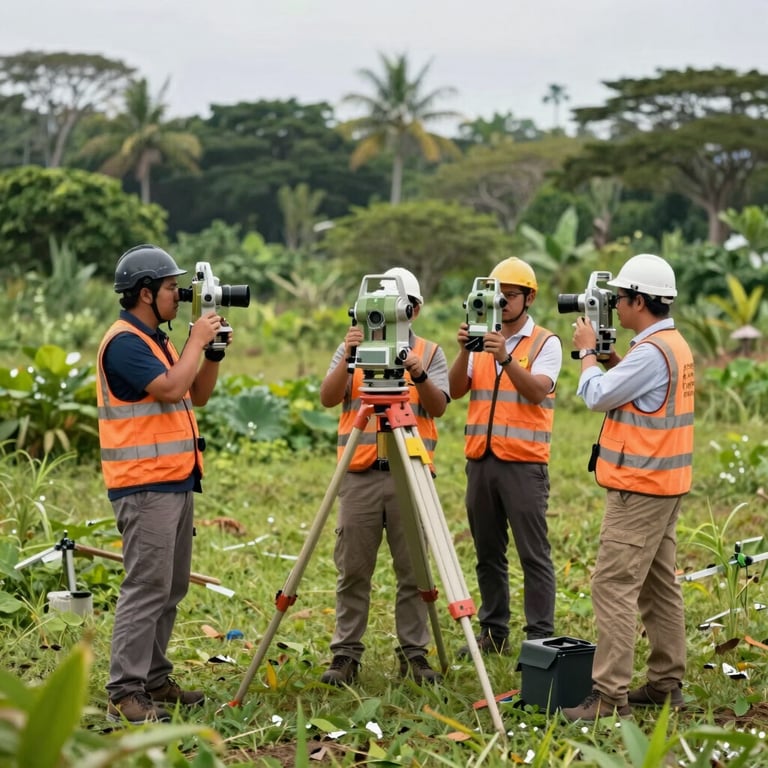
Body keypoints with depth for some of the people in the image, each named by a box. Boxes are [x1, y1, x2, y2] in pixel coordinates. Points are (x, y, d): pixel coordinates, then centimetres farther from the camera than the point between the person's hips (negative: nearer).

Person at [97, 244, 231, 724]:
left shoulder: (155, 340, 17)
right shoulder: (124, 342, -13)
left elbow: (198, 395, 21)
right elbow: (171, 389, -23)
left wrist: (213, 352, 7)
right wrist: (197, 341, -12)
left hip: (175, 483, 10)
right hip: (145, 487, -10)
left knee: (171, 587, 12)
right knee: (147, 587, -12)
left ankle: (155, 680, 19)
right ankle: (125, 693, -10)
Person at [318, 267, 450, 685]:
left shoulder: (430, 353, 8)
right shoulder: (352, 348, 9)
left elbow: (438, 407, -6)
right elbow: (328, 399, -4)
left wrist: (418, 375, -24)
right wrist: (348, 358, -19)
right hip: (360, 474, 0)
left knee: (413, 571, 2)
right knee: (353, 571, 3)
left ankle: (414, 653, 10)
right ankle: (345, 654, 10)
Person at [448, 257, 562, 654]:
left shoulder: (545, 342, 0)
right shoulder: (482, 341, 13)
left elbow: (537, 391, -16)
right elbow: (455, 390, 2)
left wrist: (506, 358, -29)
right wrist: (464, 352, -14)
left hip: (523, 463, -5)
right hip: (480, 459, 5)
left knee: (533, 555, -5)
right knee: (488, 554, 10)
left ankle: (541, 638, -2)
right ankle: (493, 633, 18)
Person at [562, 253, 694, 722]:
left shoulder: (652, 351, -20)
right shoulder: (676, 345, 12)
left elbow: (598, 397, -14)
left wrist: (587, 352, 0)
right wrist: (608, 355, 12)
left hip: (640, 487, -10)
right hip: (665, 484, 11)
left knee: (615, 587, -10)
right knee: (659, 585, 14)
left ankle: (610, 696, -10)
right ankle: (666, 683, 20)